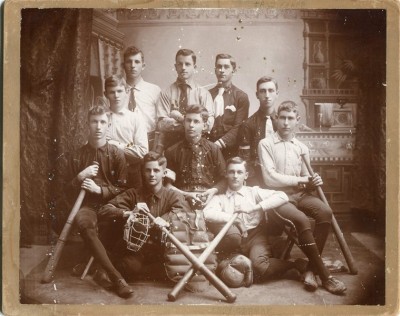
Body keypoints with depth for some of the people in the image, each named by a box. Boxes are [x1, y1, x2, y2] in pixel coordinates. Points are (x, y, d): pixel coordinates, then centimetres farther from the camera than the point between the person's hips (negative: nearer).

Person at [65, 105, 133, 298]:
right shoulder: (78, 156, 10)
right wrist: (80, 177, -8)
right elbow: (68, 192, 12)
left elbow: (123, 189, 5)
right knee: (82, 221, -37)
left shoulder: (117, 154, 6)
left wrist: (100, 189, -10)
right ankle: (116, 277, -39)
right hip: (88, 204, 0)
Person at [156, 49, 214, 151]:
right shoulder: (166, 93, 3)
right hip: (170, 144, 1)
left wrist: (180, 118, -12)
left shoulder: (203, 93, 3)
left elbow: (208, 125, -8)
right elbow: (162, 125, -7)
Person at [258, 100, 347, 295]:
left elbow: (305, 182, 17)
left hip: (300, 195, 4)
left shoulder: (302, 148, 15)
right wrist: (301, 180, -5)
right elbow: (270, 178, -9)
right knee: (301, 219, -33)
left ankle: (311, 269, -17)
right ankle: (324, 275, -21)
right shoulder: (266, 144, 1)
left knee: (325, 211, -26)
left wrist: (312, 183, -7)